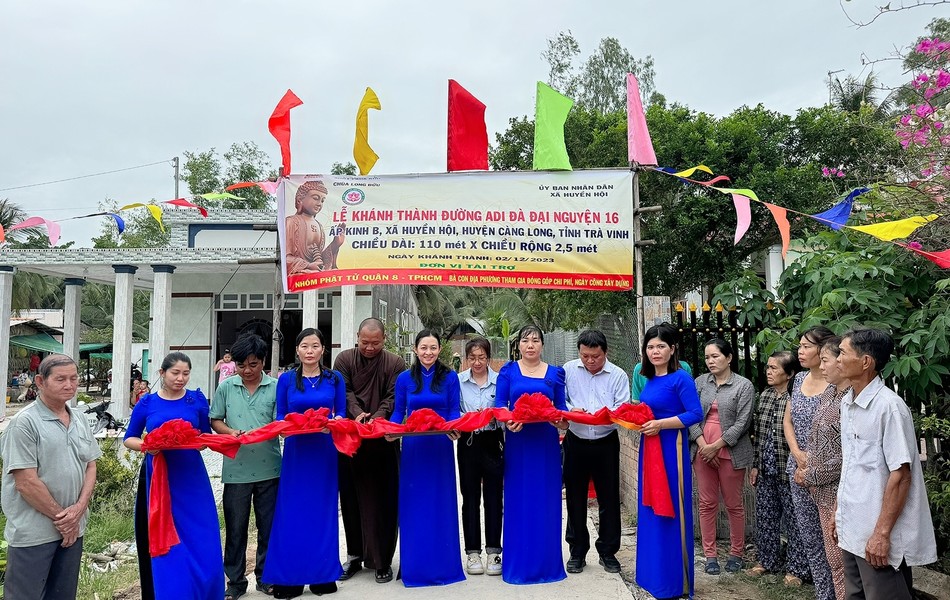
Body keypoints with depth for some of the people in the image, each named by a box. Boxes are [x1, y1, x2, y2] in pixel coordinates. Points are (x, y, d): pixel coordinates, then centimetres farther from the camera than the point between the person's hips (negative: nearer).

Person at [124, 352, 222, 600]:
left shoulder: (197, 399, 3)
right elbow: (129, 439, 7)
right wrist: (146, 445, -13)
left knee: (200, 541, 2)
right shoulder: (147, 403, 2)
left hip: (191, 478, 0)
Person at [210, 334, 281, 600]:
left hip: (269, 468, -1)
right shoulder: (226, 387, 3)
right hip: (236, 469, 1)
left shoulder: (276, 388, -3)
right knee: (235, 527, 10)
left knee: (268, 526, 11)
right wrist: (231, 432, -11)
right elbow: (215, 420, 8)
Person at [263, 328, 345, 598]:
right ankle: (289, 578, 13)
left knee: (323, 512, 7)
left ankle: (323, 575, 19)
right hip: (296, 451, 0)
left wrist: (334, 421, -17)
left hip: (325, 451, 0)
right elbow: (280, 418, 4)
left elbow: (341, 413, 5)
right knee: (292, 513, 2)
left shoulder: (335, 379, 3)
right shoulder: (286, 380, 3)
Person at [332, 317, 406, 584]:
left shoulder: (395, 363, 3)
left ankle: (382, 560, 11)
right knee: (352, 498, 8)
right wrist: (357, 413, -21)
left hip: (383, 440, -1)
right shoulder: (344, 359, 7)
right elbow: (345, 392, -3)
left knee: (383, 500, 1)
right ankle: (354, 555, 21)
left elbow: (393, 397, -4)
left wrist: (377, 418, -21)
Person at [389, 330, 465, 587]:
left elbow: (454, 411, 0)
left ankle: (442, 565, 19)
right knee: (413, 504, 6)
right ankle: (414, 565, 19)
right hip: (413, 447, 1)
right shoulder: (405, 378, 4)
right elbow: (398, 412, 6)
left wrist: (454, 428, -20)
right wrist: (391, 430, -12)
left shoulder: (450, 377, 1)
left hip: (440, 447, -1)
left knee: (441, 503, 6)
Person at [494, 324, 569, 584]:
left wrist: (563, 421, -12)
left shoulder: (555, 373, 9)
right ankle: (519, 562, 14)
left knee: (546, 500, 5)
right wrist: (508, 420, -20)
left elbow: (561, 407, 8)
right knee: (518, 500, 3)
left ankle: (546, 562, 17)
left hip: (545, 442, 1)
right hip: (517, 441, -1)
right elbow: (499, 403, -1)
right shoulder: (508, 371, 5)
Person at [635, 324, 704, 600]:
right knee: (650, 510, 14)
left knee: (670, 511, 0)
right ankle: (653, 573, 28)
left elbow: (695, 414, -17)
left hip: (671, 449, -8)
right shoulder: (649, 378, 11)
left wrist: (660, 424, -20)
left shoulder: (681, 378, -12)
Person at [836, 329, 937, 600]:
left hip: (878, 535, -8)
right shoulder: (847, 402, 7)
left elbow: (900, 475, -19)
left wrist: (882, 533, -19)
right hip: (851, 529, 8)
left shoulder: (889, 406, -17)